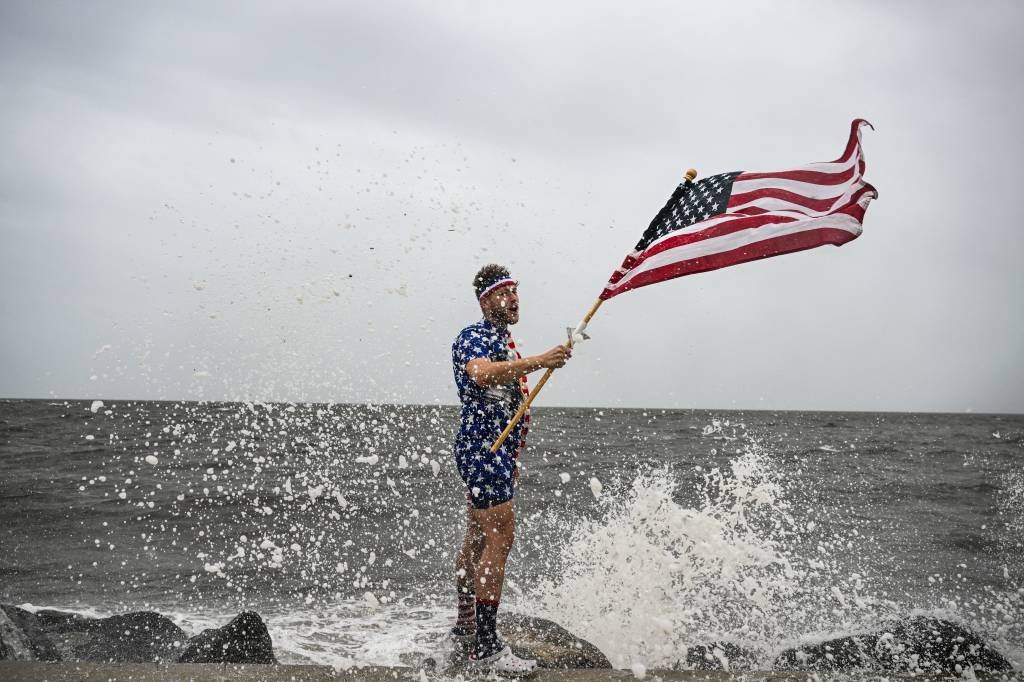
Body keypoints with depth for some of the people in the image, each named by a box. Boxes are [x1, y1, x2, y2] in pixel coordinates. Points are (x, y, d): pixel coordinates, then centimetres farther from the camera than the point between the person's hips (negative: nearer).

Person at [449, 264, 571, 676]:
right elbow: (481, 374, -35)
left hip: (497, 450, 10)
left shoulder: (505, 342, 20)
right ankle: (485, 646, -14)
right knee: (500, 538, -15)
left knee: (477, 539, 14)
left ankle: (465, 630, 23)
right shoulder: (473, 338, -11)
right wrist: (537, 362, -45)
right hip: (482, 448, -10)